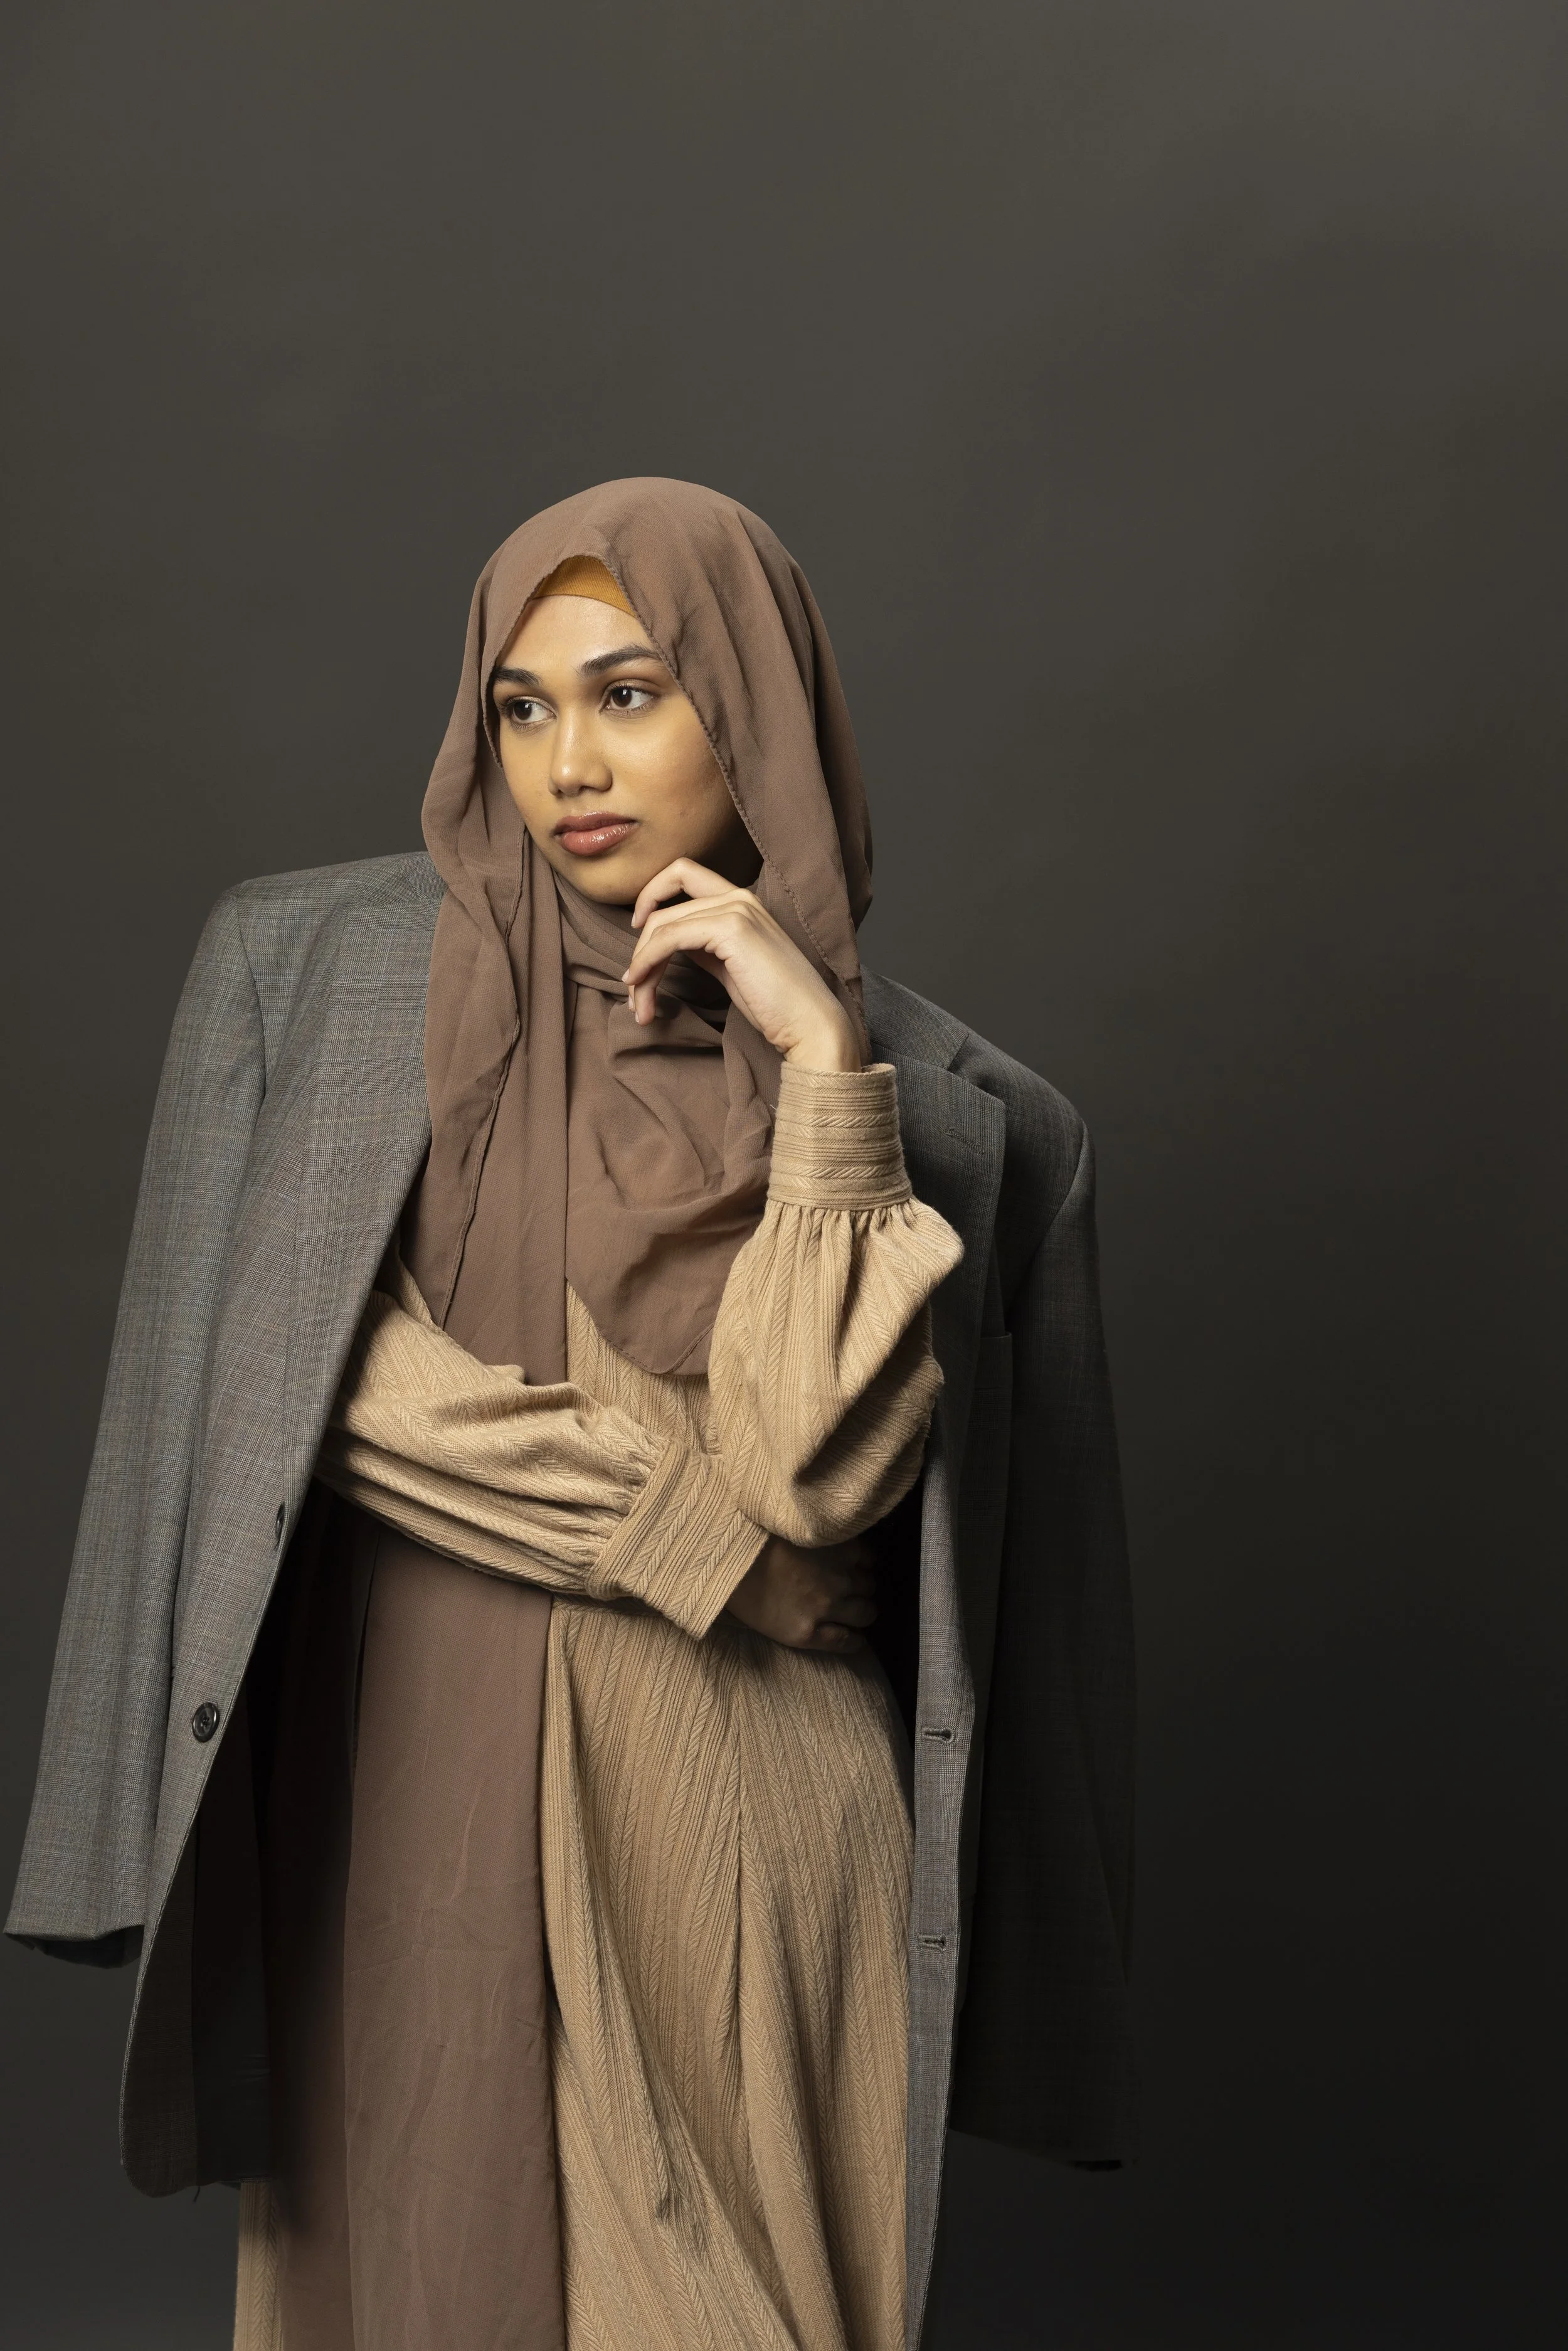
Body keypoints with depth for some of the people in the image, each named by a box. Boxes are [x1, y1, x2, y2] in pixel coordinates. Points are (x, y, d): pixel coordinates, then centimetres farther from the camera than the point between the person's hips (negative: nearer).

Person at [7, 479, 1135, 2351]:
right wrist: (704, 1509, -7)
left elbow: (826, 1463, -13)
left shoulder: (933, 1103, -1)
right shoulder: (314, 971, 0)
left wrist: (822, 1069, -18)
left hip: (738, 1838, 0)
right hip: (417, 1795, 1)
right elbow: (272, 1384, -6)